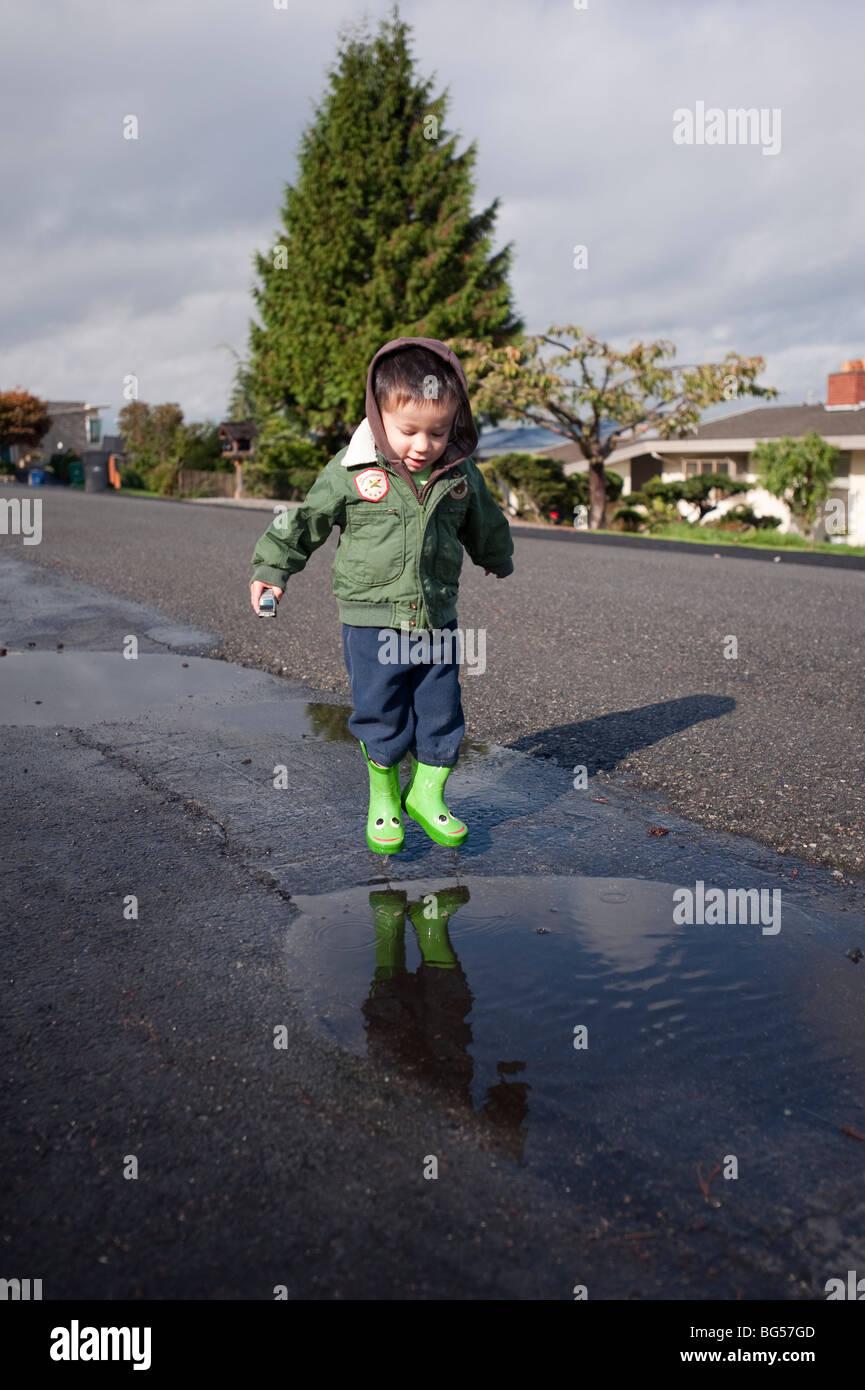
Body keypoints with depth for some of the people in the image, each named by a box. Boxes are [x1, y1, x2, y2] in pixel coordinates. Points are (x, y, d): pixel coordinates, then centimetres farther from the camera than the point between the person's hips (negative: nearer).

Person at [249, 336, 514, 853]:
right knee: (381, 718, 5)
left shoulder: (461, 475, 0)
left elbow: (485, 526, 20)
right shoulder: (352, 470, -9)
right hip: (373, 621, -3)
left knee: (442, 714, 8)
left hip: (438, 621, 3)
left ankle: (427, 793, 27)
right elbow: (306, 518, 2)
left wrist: (499, 561, 36)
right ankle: (383, 796, 25)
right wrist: (272, 569, 8)